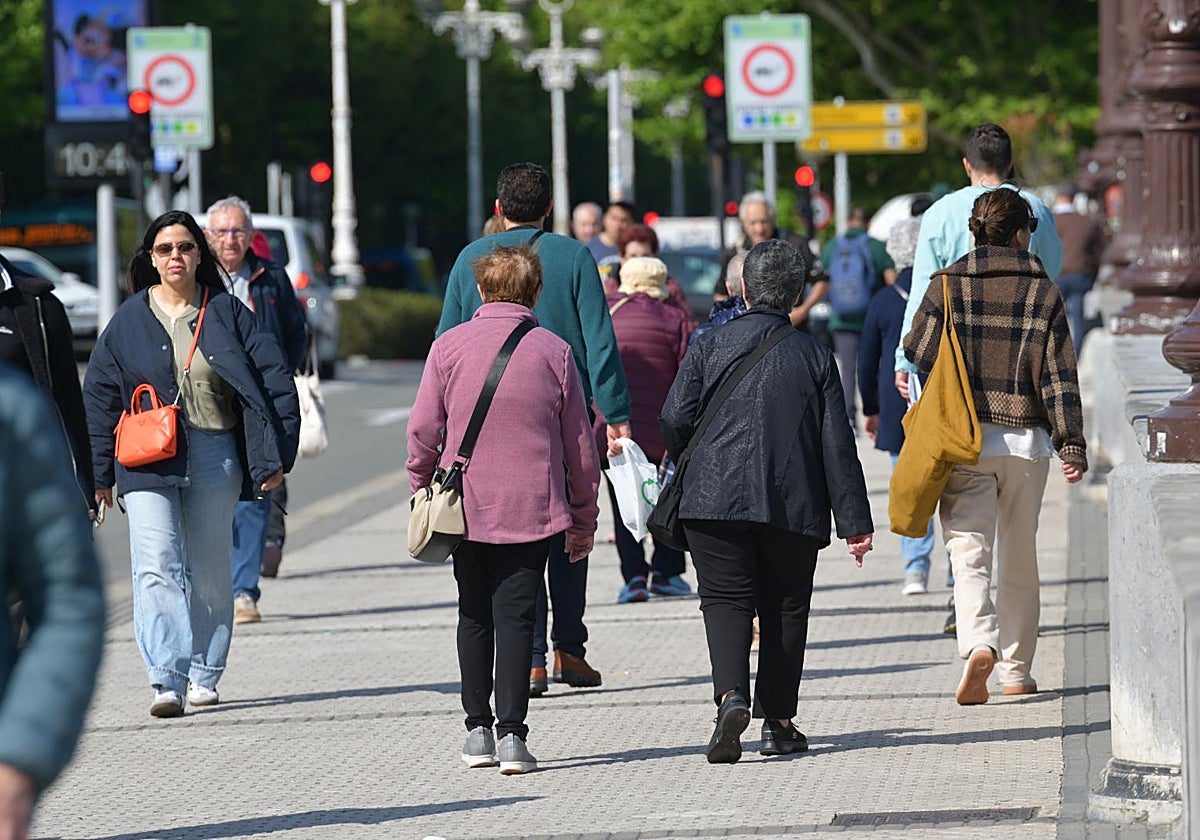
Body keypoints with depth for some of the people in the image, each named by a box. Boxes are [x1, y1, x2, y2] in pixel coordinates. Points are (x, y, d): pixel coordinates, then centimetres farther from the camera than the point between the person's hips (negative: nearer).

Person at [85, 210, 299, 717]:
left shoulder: (226, 313, 4)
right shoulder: (130, 320, 7)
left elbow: (273, 380, 2)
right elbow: (99, 396, 10)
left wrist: (273, 458, -4)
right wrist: (99, 474, 5)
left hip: (214, 457, 1)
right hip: (148, 462, 0)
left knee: (210, 574, 7)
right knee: (157, 568, -14)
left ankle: (204, 676, 20)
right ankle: (167, 681, -20)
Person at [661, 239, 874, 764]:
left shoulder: (710, 346, 0)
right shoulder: (814, 358, 4)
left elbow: (675, 421, -2)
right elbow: (837, 446, 2)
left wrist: (679, 465, 20)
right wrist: (854, 521, 5)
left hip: (716, 498, -1)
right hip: (794, 505, 1)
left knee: (726, 599, 1)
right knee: (785, 607, 11)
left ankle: (731, 696, -24)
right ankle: (778, 722, 11)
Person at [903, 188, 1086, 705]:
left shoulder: (948, 285, -2)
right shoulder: (1043, 291, -1)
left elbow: (919, 354, 1)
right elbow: (1059, 376, -4)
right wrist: (1072, 445, -4)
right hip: (1026, 439, 1)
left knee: (969, 552, -5)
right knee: (1020, 559, 15)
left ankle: (979, 645, -31)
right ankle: (1016, 669, 22)